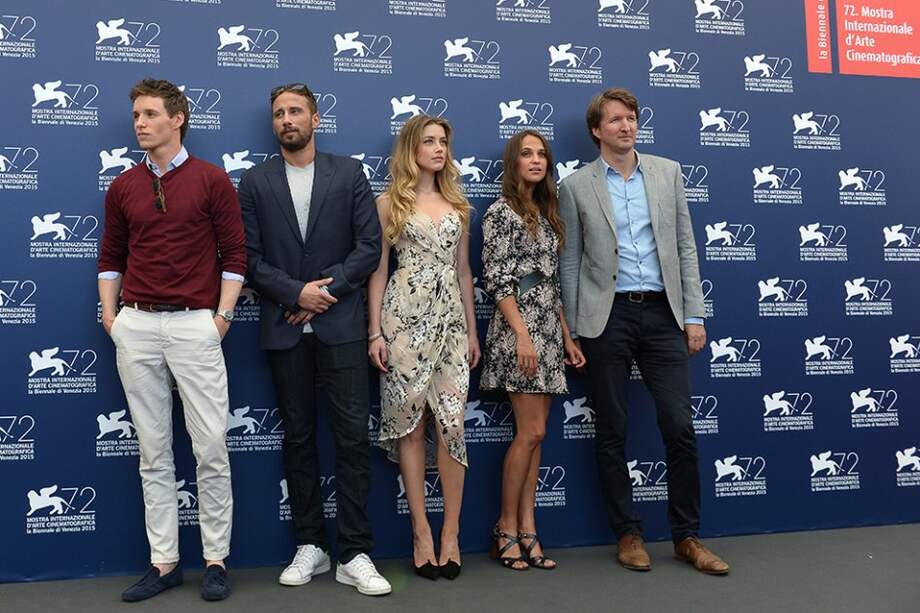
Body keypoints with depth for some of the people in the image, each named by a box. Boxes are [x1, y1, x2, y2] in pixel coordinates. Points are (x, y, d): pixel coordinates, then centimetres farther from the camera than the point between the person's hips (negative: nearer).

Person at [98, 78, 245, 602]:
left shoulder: (212, 180, 0)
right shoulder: (123, 188, 12)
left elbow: (235, 254, -1)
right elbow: (111, 258, 17)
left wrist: (222, 315, -7)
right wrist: (110, 315, 7)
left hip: (195, 324, -4)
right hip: (136, 327, 4)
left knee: (211, 448, -1)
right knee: (154, 452, 8)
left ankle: (216, 560, 12)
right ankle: (164, 562, 17)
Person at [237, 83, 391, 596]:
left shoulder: (349, 173, 6)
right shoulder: (255, 182, 8)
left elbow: (369, 246, -1)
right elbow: (250, 257, 1)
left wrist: (327, 289, -10)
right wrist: (296, 293, -12)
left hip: (340, 324, -1)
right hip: (284, 328, 2)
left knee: (353, 435, -4)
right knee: (298, 437, 9)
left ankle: (355, 556, 4)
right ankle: (310, 547, 20)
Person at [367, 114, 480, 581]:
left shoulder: (457, 204, 15)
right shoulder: (388, 203, 4)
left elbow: (463, 271, 16)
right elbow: (378, 270, 2)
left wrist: (472, 330, 13)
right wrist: (376, 332, -5)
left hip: (450, 318, 3)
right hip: (405, 317, -3)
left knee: (451, 423, -4)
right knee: (410, 424, 0)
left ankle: (451, 532, 6)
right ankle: (421, 534, 9)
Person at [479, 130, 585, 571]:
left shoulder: (546, 215, 18)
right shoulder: (501, 211, -5)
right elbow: (496, 279, -13)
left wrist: (567, 337, 14)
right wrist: (522, 335, -20)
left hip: (549, 330, 8)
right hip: (520, 328, -8)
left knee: (534, 434, 6)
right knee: (531, 432, -8)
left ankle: (526, 530, 10)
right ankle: (507, 528, 5)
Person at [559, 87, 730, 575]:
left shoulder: (667, 172, 10)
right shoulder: (576, 186, 4)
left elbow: (685, 247, 9)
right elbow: (570, 263, 4)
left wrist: (694, 315, 3)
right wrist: (574, 332, 1)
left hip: (662, 313, 2)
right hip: (607, 316, -1)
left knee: (680, 428, 0)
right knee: (612, 433, 5)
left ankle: (687, 537, 14)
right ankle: (628, 534, 19)